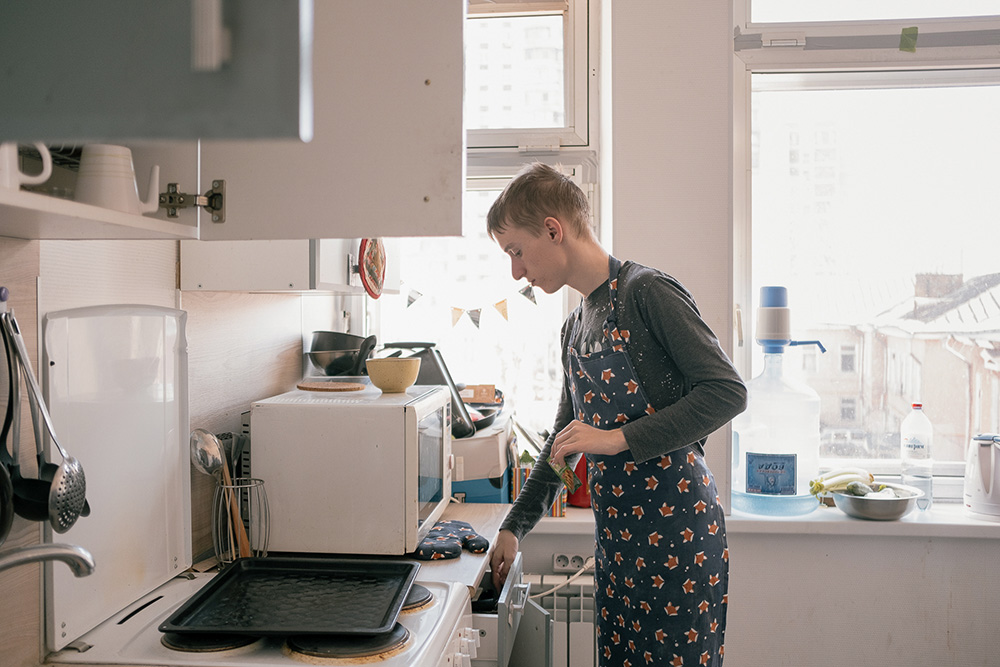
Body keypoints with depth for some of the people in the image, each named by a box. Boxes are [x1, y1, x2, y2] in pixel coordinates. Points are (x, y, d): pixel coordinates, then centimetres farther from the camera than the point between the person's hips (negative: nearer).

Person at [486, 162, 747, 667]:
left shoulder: (647, 292, -10)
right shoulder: (575, 328, 15)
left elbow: (728, 392, -16)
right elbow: (566, 440, 23)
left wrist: (619, 438, -19)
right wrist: (514, 527, 21)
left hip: (678, 532, -7)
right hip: (616, 540, 8)